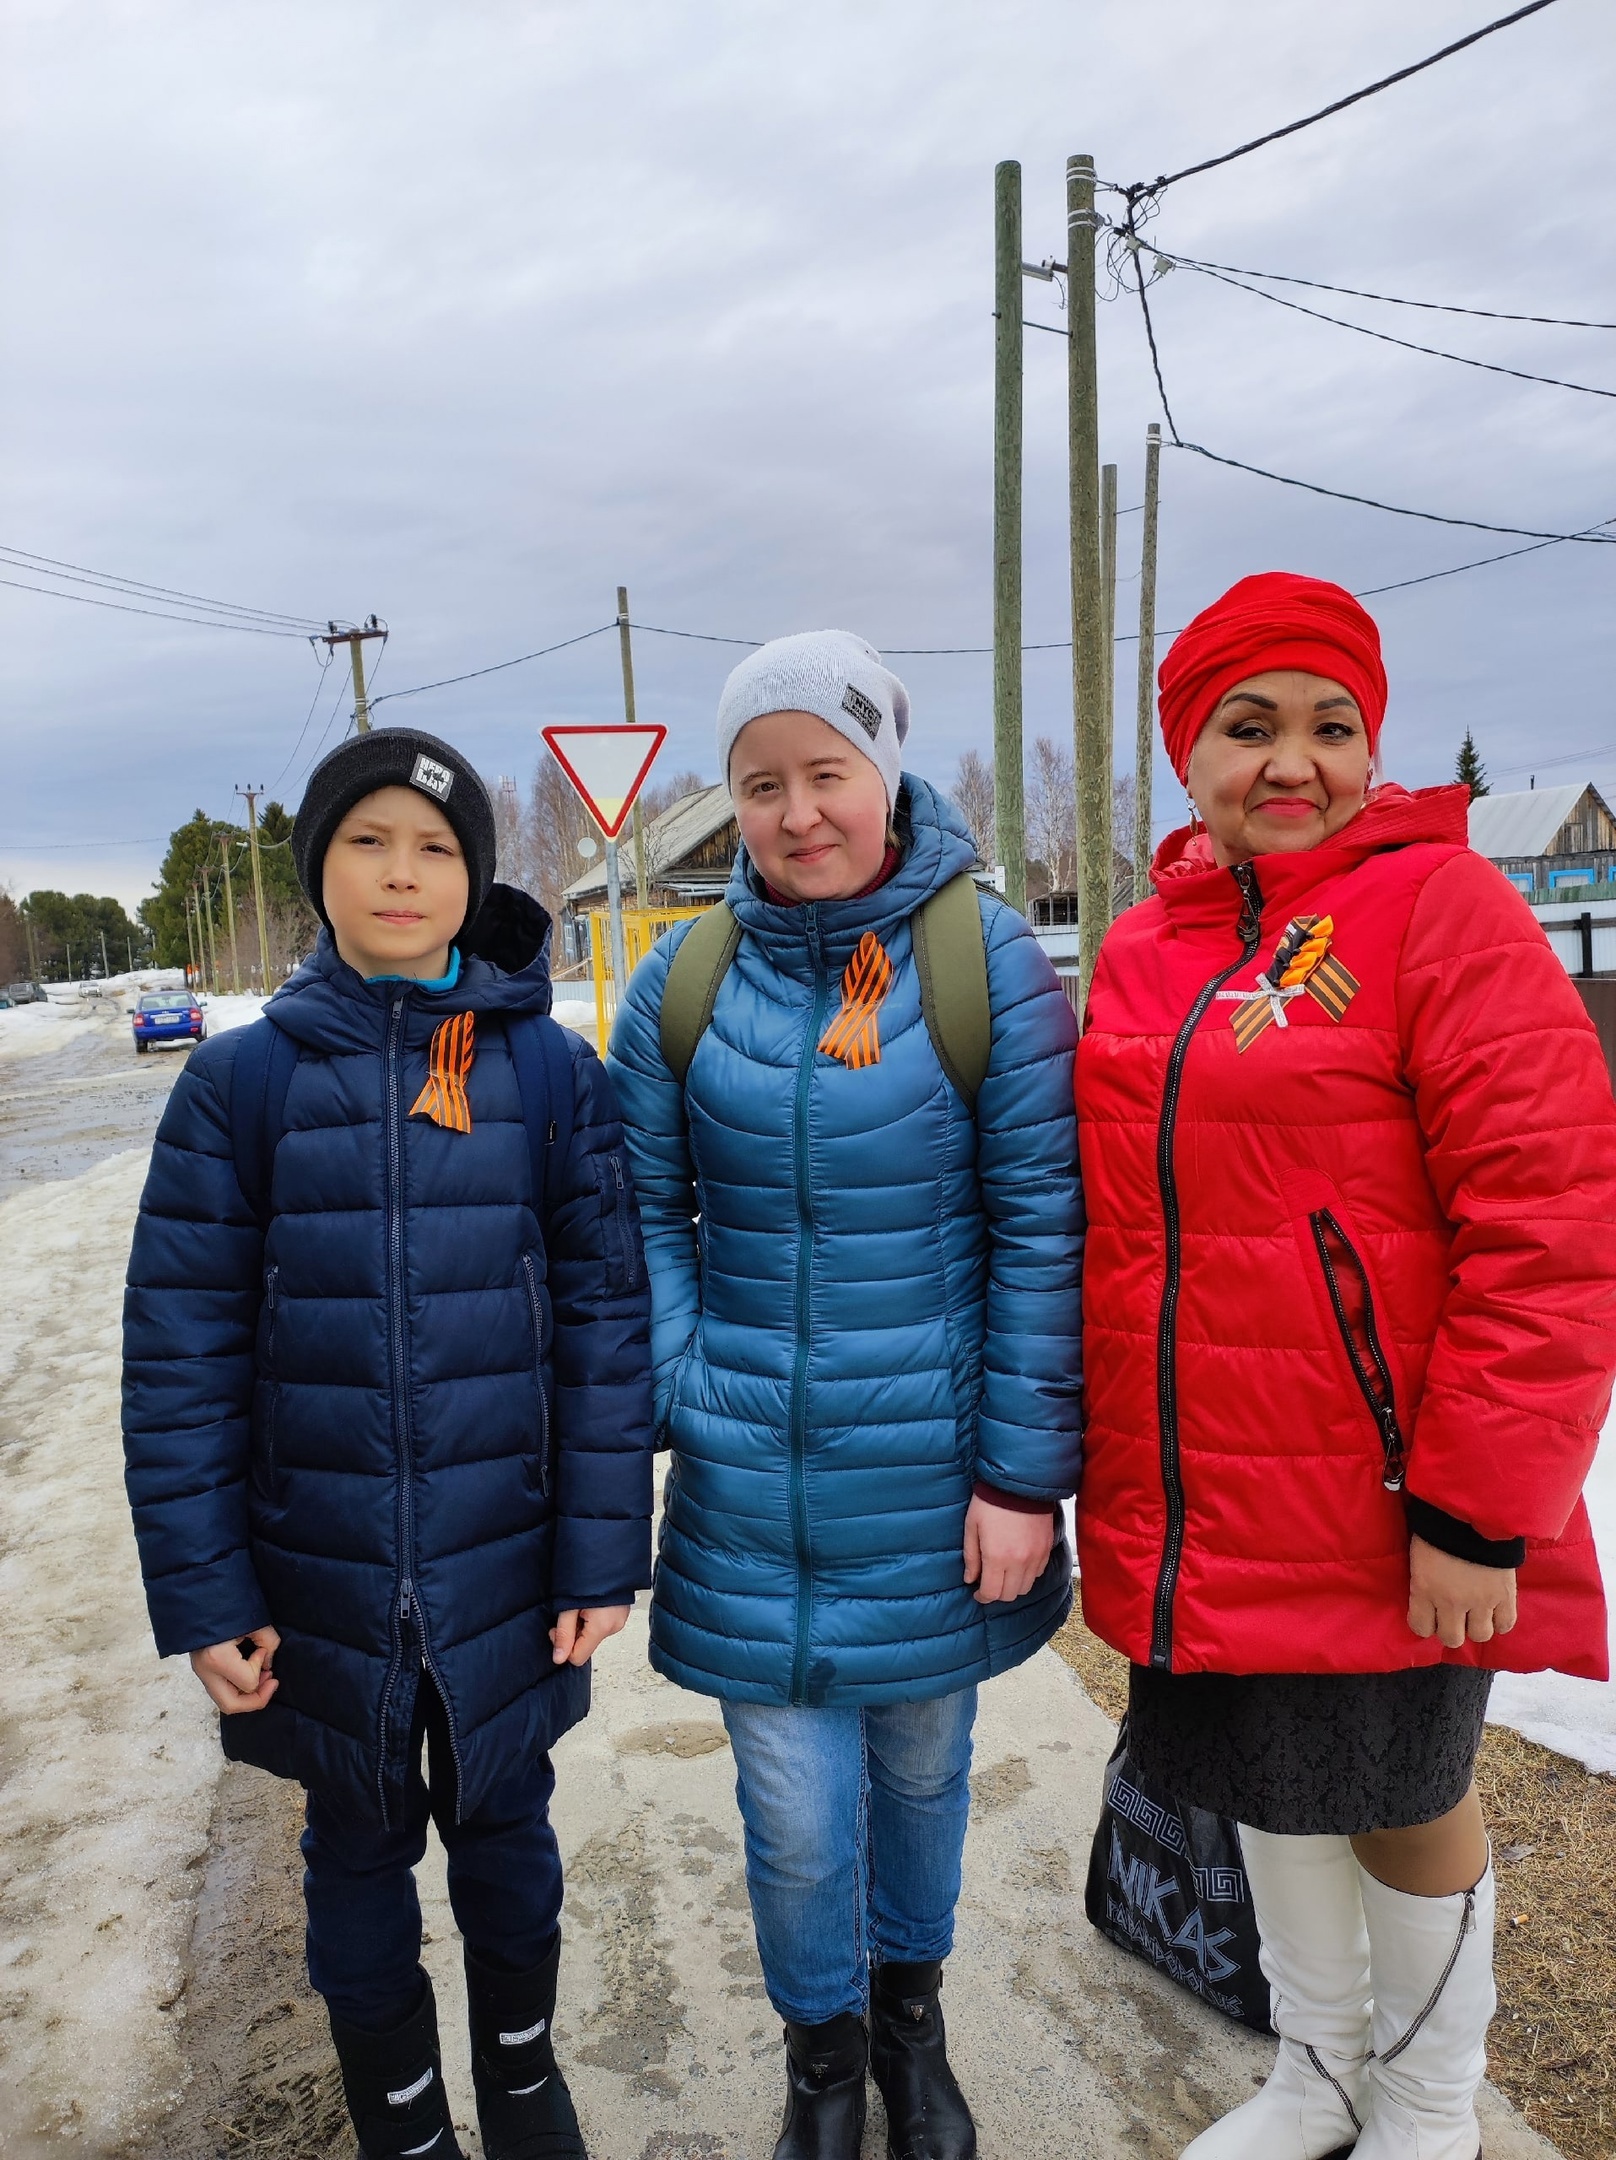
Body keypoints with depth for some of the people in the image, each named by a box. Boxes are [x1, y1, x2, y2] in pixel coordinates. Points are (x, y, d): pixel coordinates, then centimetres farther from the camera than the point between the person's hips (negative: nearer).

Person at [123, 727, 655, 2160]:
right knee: (360, 1849, 19)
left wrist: (600, 1554, -7)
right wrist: (200, 1594, -6)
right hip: (321, 1581, 0)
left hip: (507, 1572, 0)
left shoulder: (555, 1072, -6)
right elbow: (181, 1354, -4)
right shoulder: (240, 1081, -6)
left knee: (504, 1826, 20)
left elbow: (607, 1324, -6)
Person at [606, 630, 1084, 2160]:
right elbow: (646, 1211, 4)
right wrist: (670, 1400, -6)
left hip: (930, 1475, -1)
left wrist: (1022, 1473, -10)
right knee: (797, 1814, 9)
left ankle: (910, 2015, 50)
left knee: (920, 1764, 19)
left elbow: (1042, 1227, -9)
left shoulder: (985, 956, -9)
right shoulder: (687, 978, -1)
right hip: (750, 1477, 1)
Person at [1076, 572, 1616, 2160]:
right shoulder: (1144, 949, 7)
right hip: (1199, 1509, 5)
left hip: (1378, 1511, -5)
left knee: (1400, 1802, 14)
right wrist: (1100, 1469, 11)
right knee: (1268, 1786, 20)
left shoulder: (1441, 905, -10)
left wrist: (1477, 1508, -18)